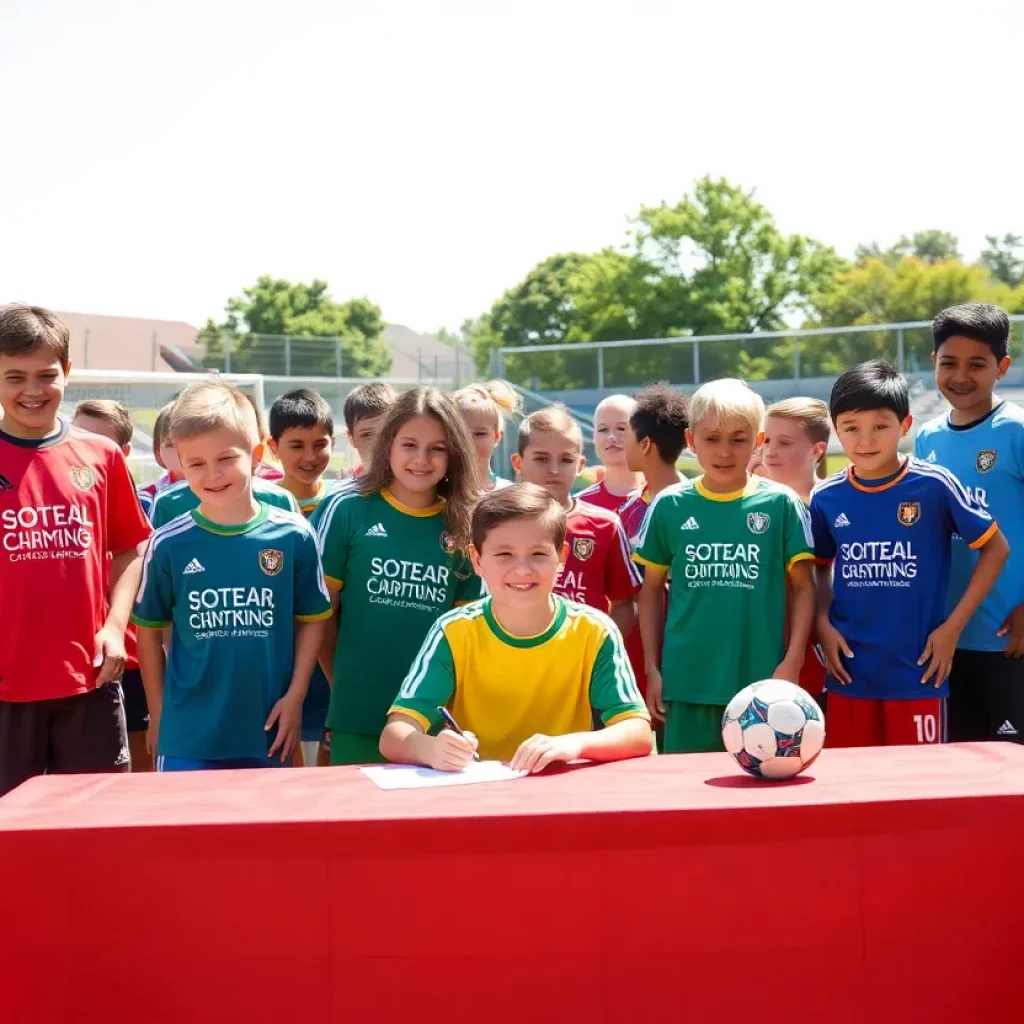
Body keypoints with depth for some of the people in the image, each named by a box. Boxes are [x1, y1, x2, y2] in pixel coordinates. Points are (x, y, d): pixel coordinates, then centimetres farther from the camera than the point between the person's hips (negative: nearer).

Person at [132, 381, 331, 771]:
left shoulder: (294, 536, -5)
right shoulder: (168, 545, -5)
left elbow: (311, 620, 4)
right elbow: (149, 630, 5)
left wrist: (295, 696, -2)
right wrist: (157, 713, 7)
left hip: (268, 731, 1)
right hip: (187, 738, -1)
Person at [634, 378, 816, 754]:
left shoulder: (781, 504, -1)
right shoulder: (669, 505, 2)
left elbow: (803, 587, 3)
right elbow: (652, 589, 10)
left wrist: (792, 662, -6)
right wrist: (652, 669, 7)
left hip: (761, 681, -1)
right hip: (686, 681, 1)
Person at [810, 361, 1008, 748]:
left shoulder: (934, 486, -9)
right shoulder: (826, 499, 0)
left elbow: (995, 548, 0)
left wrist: (954, 625, -4)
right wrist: (823, 624, 1)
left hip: (918, 672, -3)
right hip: (850, 672, 3)